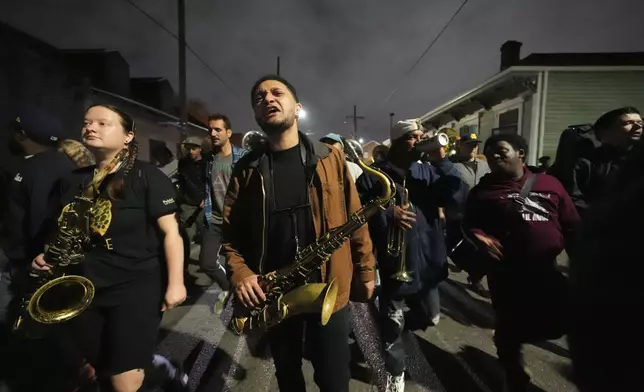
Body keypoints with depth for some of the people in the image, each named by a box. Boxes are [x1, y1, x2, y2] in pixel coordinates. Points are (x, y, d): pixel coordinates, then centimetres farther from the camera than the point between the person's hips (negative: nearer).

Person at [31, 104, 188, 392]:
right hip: (85, 287, 6)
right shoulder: (76, 181, 8)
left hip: (137, 283, -6)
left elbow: (170, 231, -12)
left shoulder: (147, 176, -9)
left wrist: (175, 283, -16)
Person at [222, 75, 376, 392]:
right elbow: (230, 231, 0)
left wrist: (364, 271, 1)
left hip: (330, 287, -1)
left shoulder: (329, 158, -3)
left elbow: (354, 219, 0)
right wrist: (240, 273, -14)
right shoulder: (247, 169, -1)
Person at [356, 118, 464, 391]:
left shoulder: (428, 171, 5)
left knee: (430, 319, 23)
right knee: (392, 325, 9)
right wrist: (387, 215, -27)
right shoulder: (374, 175, -9)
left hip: (426, 263, 5)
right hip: (392, 265, -4)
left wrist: (442, 162, -16)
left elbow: (456, 198, -7)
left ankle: (401, 325, 55)